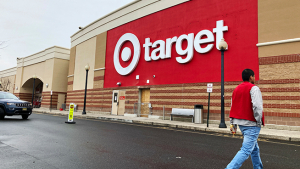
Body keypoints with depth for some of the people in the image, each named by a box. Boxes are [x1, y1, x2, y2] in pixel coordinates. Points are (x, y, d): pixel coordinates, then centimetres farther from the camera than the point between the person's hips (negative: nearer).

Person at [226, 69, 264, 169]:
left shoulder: (237, 89, 13)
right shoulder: (253, 88, -10)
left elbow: (233, 107, 13)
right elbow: (257, 106, -21)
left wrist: (233, 124, 15)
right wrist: (259, 122, -10)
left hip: (241, 123, 8)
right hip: (251, 124, -8)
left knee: (254, 148, 23)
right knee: (246, 150, -7)